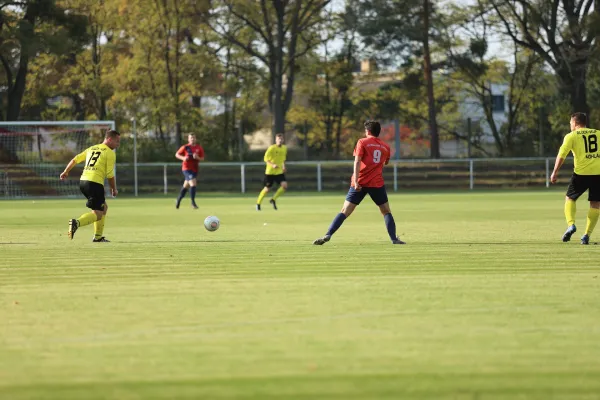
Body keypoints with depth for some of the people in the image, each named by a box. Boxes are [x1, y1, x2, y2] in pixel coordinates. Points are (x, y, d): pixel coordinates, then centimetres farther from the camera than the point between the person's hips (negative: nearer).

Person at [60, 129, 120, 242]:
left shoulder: (91, 149, 20)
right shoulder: (110, 153, -1)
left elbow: (75, 160, 22)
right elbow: (110, 175, -4)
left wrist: (66, 172, 35)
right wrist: (114, 189, 9)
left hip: (83, 181, 8)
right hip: (95, 183, -8)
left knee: (104, 207, 22)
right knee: (98, 214, -7)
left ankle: (98, 237, 20)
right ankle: (77, 223, -30)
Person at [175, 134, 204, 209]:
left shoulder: (199, 148, 4)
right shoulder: (185, 147, -5)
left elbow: (202, 158, 7)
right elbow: (177, 154, 3)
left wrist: (198, 157, -15)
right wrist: (183, 158, -15)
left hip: (195, 169, 5)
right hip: (186, 168, -5)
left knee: (186, 185, 16)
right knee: (193, 184, -19)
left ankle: (179, 199, 36)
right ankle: (193, 202, -12)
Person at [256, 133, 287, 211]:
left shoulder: (284, 148, 3)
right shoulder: (272, 148, -14)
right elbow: (266, 158, -13)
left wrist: (283, 166, 7)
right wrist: (272, 165, -27)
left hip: (279, 172, 5)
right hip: (270, 172, -5)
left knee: (284, 185, -15)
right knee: (267, 189, 2)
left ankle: (273, 200, 4)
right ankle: (258, 203, 22)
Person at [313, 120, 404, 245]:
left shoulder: (362, 142, 3)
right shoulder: (385, 147, 13)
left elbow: (357, 162, -9)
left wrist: (356, 182, -16)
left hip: (360, 184, -2)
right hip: (377, 183, 2)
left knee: (345, 211, -2)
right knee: (386, 212, 15)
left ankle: (328, 235, -13)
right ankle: (394, 239, 4)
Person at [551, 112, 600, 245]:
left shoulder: (571, 136, 4)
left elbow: (561, 155, -4)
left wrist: (555, 172, 0)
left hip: (581, 173, -2)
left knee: (570, 198, 16)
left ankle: (571, 224, -5)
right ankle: (587, 234, 2)